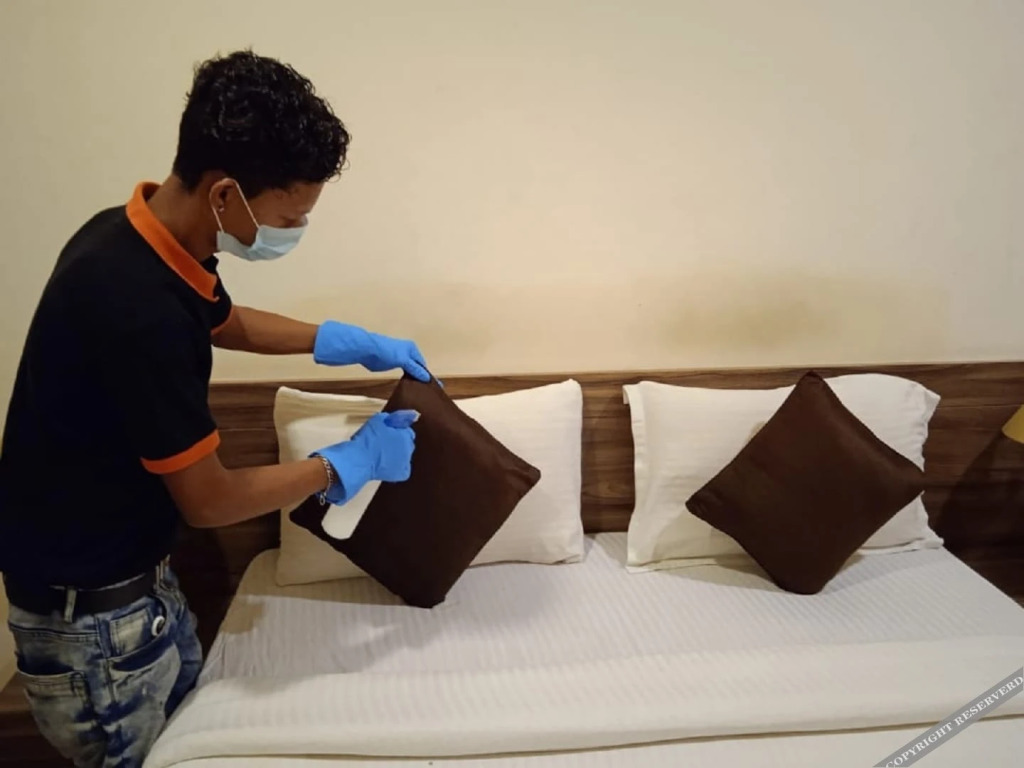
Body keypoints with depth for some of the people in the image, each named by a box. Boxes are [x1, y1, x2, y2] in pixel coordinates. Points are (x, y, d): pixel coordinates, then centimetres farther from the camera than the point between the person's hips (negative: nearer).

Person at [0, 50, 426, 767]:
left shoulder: (145, 237, -5)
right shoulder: (139, 304, -34)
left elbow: (225, 322, 17)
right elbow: (209, 499, -25)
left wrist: (356, 343, 11)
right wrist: (348, 463, -13)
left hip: (130, 567, 8)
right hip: (86, 601, -8)